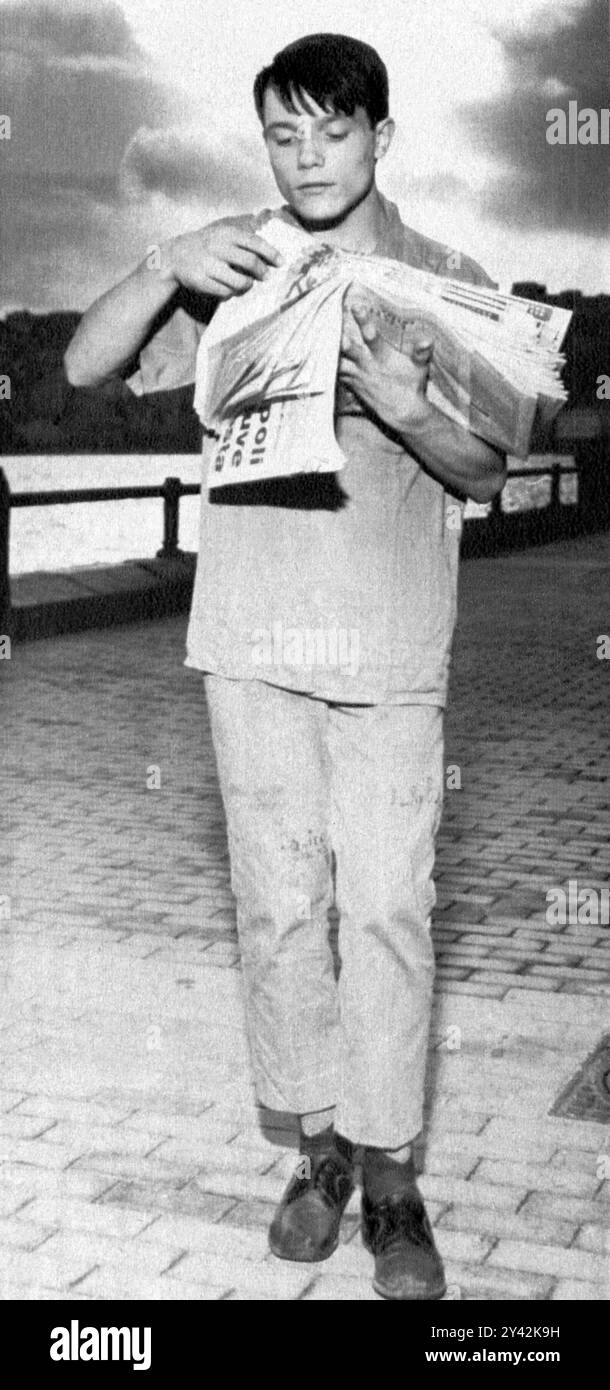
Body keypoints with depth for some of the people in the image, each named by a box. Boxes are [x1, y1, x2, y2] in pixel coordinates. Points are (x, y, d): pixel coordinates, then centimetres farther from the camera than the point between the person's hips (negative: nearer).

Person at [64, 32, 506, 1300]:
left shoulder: (448, 283, 5)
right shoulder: (234, 272, 8)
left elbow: (486, 474, 4)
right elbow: (87, 365, 2)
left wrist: (412, 415, -17)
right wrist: (167, 267, -15)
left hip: (391, 647, -1)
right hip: (253, 638, 2)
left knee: (387, 907, -4)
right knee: (277, 902, 6)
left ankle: (391, 1173, 8)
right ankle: (323, 1144, 21)